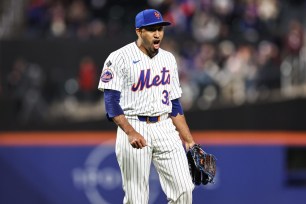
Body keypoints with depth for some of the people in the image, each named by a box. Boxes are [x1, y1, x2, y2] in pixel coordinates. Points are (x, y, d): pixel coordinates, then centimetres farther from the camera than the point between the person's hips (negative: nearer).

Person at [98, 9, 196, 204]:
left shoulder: (168, 59, 12)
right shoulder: (120, 58, -5)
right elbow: (111, 102, -12)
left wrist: (189, 141, 12)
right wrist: (130, 132, -26)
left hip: (166, 129, 5)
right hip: (134, 127, -5)